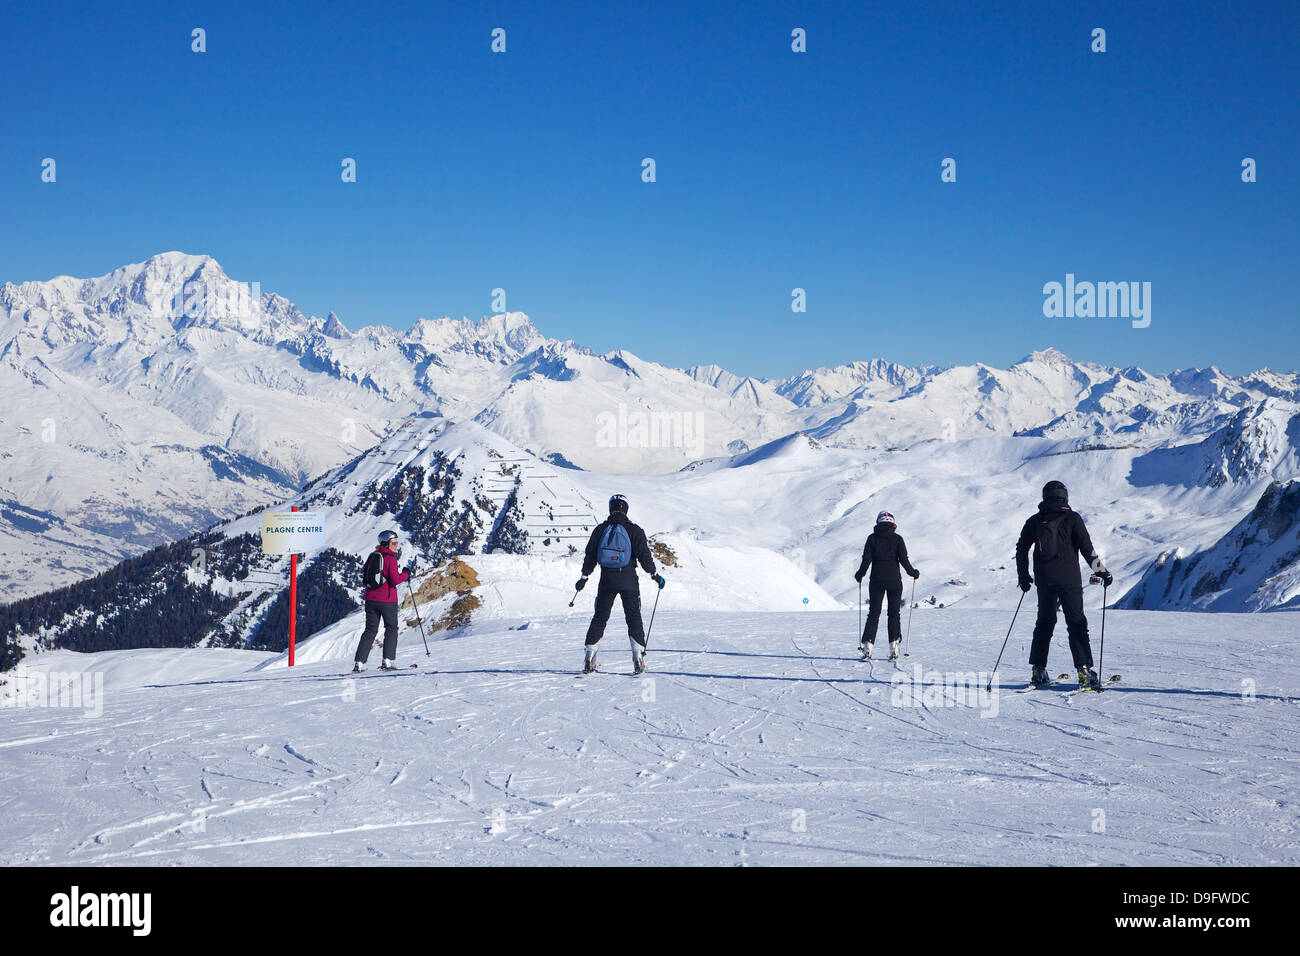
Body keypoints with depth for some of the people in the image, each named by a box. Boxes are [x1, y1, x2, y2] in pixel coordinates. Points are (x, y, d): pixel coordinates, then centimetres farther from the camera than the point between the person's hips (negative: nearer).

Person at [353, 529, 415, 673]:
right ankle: (388, 661, 2)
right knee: (391, 628, 9)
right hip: (387, 599, -6)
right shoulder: (390, 558, -12)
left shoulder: (372, 556, 9)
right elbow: (395, 579, -18)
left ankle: (359, 662, 0)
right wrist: (407, 572, -2)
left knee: (370, 630, 10)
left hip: (370, 598, 6)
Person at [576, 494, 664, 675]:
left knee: (600, 617, 9)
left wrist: (584, 576, 15)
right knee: (634, 617, 4)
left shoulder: (600, 529, 3)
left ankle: (590, 656, 6)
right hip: (628, 580, -2)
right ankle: (638, 657, -4)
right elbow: (644, 555, -5)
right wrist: (654, 574, 6)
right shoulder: (634, 530, -4)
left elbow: (590, 555, 6)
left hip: (606, 579, 2)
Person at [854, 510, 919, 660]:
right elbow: (903, 559, -6)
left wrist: (860, 574, 12)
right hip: (894, 580, -1)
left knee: (874, 613, 6)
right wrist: (913, 573, 10)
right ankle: (894, 648, 2)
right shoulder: (897, 538, -2)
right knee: (894, 613, 8)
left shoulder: (872, 538, 1)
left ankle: (867, 647, -4)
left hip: (876, 580, 1)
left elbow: (866, 559, -3)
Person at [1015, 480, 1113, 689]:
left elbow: (1021, 549, 12)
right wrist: (1102, 572, 2)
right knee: (1076, 623, 0)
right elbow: (1087, 548, -6)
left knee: (1044, 622, 14)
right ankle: (1084, 670, -8)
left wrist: (1023, 576, 22)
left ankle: (1038, 670, 11)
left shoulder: (1034, 521, 8)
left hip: (1044, 580, 4)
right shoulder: (1071, 518, -3)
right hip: (1069, 579, -4)